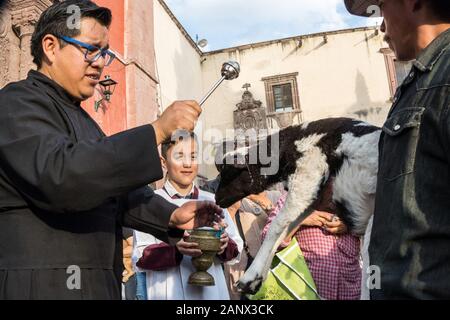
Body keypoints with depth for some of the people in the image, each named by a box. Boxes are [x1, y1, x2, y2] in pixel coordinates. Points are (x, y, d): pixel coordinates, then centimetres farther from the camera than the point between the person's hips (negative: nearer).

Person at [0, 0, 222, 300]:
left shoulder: (79, 116, 18)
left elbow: (116, 191, 13)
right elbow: (59, 176, -28)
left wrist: (171, 216, -2)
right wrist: (157, 131, -26)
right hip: (40, 285, -8)